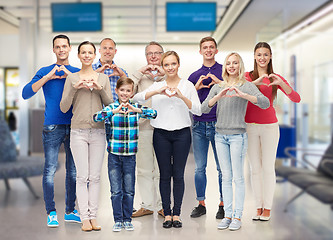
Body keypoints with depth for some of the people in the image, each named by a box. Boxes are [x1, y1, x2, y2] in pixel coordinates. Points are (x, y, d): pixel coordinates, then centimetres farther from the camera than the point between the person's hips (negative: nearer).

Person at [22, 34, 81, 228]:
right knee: (50, 169, -5)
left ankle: (71, 210, 17)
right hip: (52, 128, -2)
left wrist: (70, 75, -10)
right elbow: (26, 94, -3)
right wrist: (47, 77, -11)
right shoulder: (45, 72, 8)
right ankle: (51, 212, 4)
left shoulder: (78, 72, 12)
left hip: (74, 127, 2)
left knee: (73, 170, 7)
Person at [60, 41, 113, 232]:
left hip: (98, 131, 2)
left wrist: (100, 89, -9)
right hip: (79, 131, -2)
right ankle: (85, 217, 3)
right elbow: (64, 108, 0)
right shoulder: (72, 78, 5)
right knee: (82, 176, -3)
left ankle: (93, 216, 10)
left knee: (95, 176, 3)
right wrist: (74, 88, -12)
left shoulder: (103, 78, 10)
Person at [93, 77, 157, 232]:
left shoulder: (136, 107, 1)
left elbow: (153, 114, -14)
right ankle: (118, 220, 17)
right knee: (116, 190, 4)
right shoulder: (111, 108, -1)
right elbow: (96, 117, -18)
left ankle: (127, 219, 22)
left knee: (129, 190, 9)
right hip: (114, 155, -1)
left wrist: (136, 110, -30)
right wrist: (114, 111, -32)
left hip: (130, 155, 1)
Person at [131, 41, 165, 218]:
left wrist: (163, 75, -14)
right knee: (144, 169, 6)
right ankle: (147, 205, 17)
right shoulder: (140, 76, 13)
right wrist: (140, 72, -7)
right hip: (143, 127, 2)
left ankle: (162, 205, 12)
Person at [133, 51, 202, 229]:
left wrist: (181, 96, -21)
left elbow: (198, 110, -6)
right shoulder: (157, 86, 9)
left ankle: (177, 213, 11)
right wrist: (157, 92, -18)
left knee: (178, 175, 2)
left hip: (182, 133, -1)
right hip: (161, 134, 1)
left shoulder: (187, 85, 4)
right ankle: (167, 213, 12)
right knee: (165, 175, 4)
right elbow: (136, 98, -6)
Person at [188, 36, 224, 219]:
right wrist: (197, 87, -5)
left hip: (218, 124, -2)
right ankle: (201, 204, 15)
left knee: (222, 167, 1)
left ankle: (222, 204, 11)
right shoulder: (194, 76, 14)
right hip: (199, 124, 3)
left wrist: (220, 82, -15)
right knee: (199, 168, 5)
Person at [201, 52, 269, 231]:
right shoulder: (217, 87, 12)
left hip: (238, 135, -3)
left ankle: (238, 216, 4)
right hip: (220, 135, 4)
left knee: (238, 177, -2)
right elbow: (204, 109, 1)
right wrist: (218, 96, -16)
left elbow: (265, 103, -12)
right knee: (226, 177, 6)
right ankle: (227, 215, 11)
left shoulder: (246, 86, 2)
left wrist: (242, 95, -23)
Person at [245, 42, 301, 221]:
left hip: (269, 126, 0)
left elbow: (296, 99, -7)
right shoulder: (248, 76, 3)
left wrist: (281, 83, -21)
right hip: (250, 126, 1)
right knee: (255, 169, 6)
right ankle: (258, 207, 14)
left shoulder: (275, 79, 3)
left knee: (268, 168, 1)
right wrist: (255, 82, -27)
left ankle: (267, 208, 10)